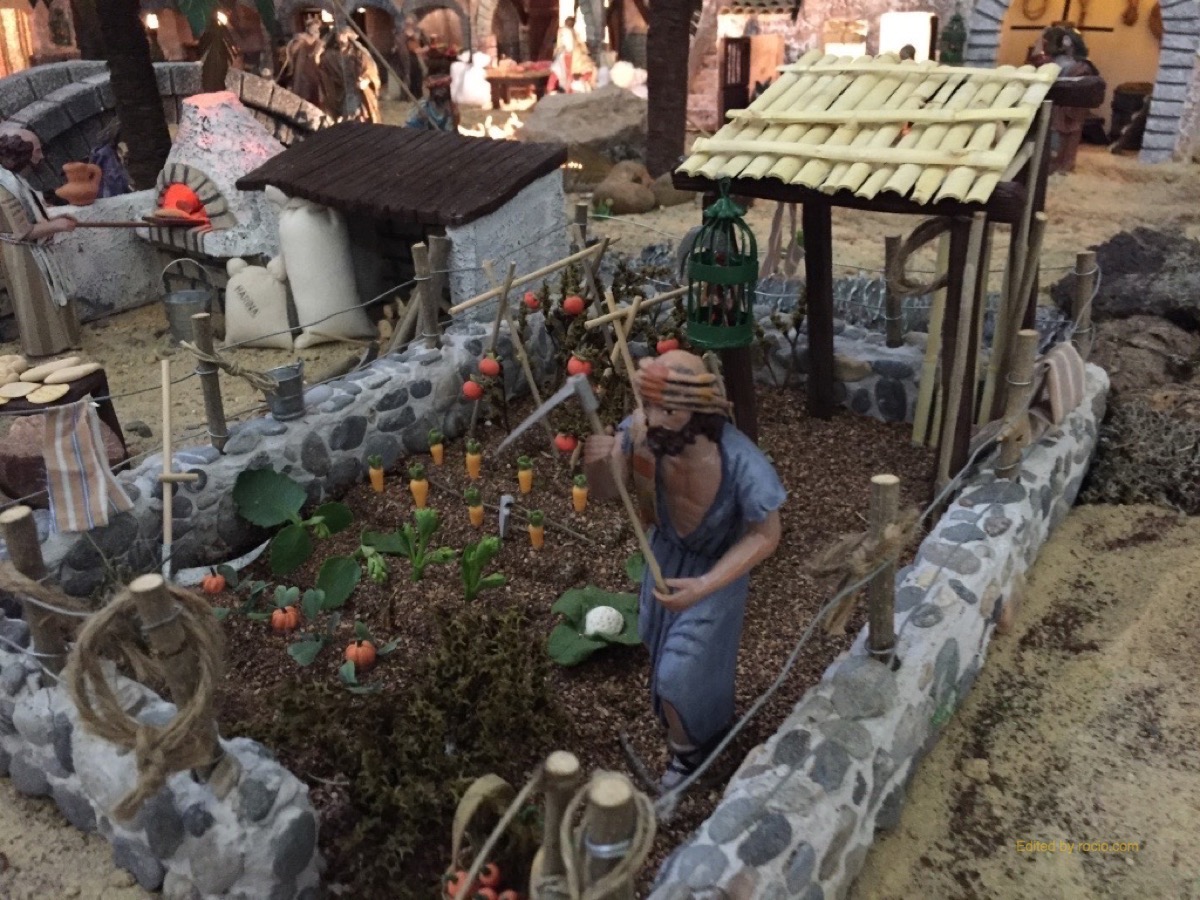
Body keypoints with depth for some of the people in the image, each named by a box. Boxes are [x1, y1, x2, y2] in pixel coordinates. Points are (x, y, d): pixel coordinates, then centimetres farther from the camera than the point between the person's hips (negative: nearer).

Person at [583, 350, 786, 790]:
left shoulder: (741, 462, -39)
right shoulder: (641, 429, -31)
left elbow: (766, 535, -24)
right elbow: (605, 490, -17)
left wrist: (704, 586, -32)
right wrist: (597, 463, -41)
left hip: (715, 567, -5)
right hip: (665, 552, 5)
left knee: (680, 673, 5)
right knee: (659, 641, 28)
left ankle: (688, 748, 41)